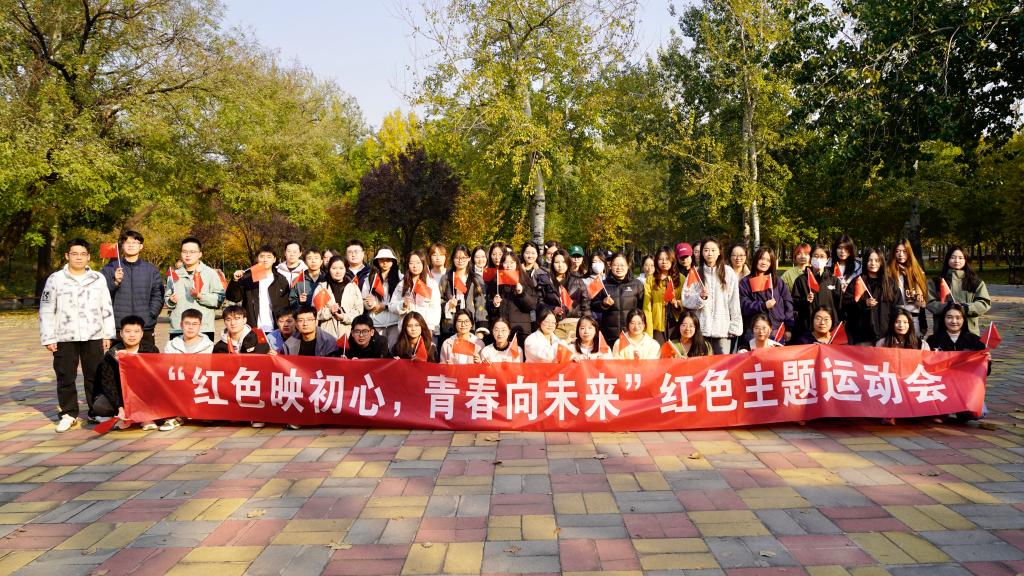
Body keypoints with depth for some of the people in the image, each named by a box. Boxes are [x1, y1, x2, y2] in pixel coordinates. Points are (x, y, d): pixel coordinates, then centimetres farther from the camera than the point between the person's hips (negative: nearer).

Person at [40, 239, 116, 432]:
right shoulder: (55, 279, 2)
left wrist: (108, 334, 4)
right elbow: (46, 311, 2)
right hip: (65, 337, -1)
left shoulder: (98, 279, 7)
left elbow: (107, 309, 8)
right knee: (66, 377, 5)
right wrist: (48, 338, -3)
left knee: (95, 376, 6)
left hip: (93, 337, 1)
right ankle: (68, 414, 16)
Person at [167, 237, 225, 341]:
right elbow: (166, 298, 22)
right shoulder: (175, 274, 16)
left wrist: (200, 296, -18)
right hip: (177, 329, 4)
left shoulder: (210, 273, 3)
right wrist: (171, 301, 0)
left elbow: (220, 298, -6)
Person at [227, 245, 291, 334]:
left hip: (275, 331, 1)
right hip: (253, 330, -1)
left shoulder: (281, 280, 8)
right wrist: (235, 280, -17)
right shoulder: (247, 277, 6)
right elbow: (232, 297, 0)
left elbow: (286, 306, 7)